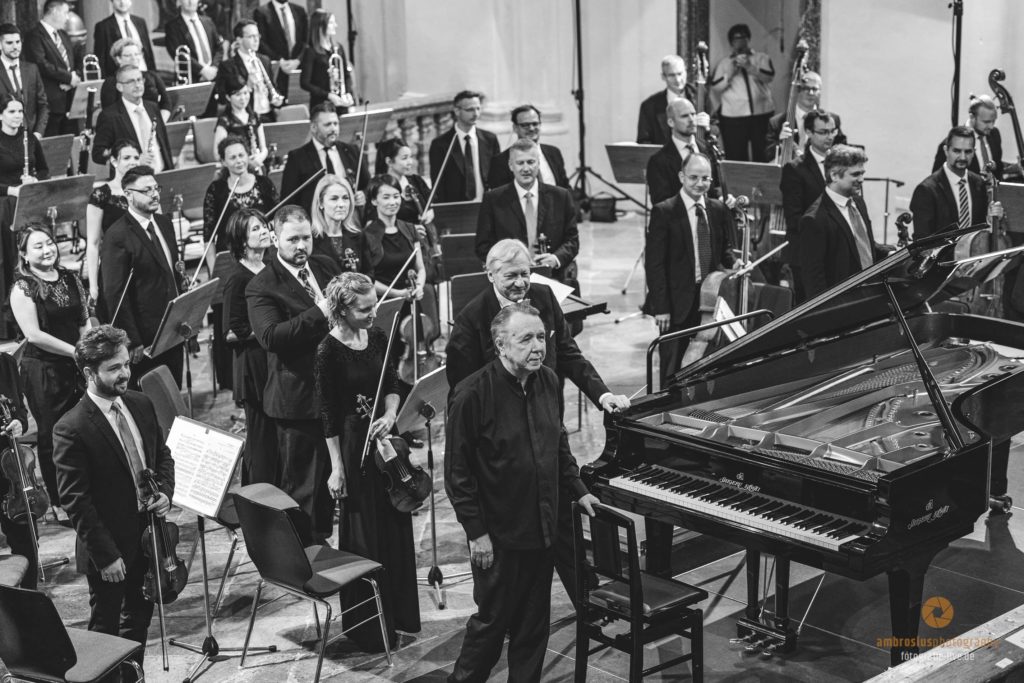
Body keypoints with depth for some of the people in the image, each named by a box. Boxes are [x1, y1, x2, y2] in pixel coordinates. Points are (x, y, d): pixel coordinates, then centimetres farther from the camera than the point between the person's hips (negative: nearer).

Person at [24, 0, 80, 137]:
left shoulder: (63, 35, 20)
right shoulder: (35, 35, -7)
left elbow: (74, 61, 21)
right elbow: (42, 64, -18)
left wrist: (75, 76, -1)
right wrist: (68, 77, -14)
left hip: (69, 99, 8)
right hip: (50, 100, -8)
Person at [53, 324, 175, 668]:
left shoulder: (141, 404, 1)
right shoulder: (71, 429, -20)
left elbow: (162, 455, 13)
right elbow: (75, 500, -19)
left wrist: (165, 492, -8)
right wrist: (106, 555, -19)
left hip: (147, 535, 7)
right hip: (108, 551, -7)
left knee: (140, 615, 21)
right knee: (106, 626, 10)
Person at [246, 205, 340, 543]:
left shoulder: (326, 267, 10)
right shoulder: (262, 286, -11)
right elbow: (270, 335, -26)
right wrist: (319, 314, -29)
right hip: (298, 398, -6)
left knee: (331, 475, 18)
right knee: (302, 486, 4)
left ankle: (324, 538, 34)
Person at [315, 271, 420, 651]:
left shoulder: (377, 337, 2)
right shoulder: (329, 350, -16)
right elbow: (328, 413, -13)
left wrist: (389, 414, -10)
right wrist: (337, 467, -13)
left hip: (384, 437, 6)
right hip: (354, 444, -6)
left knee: (396, 527, 14)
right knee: (365, 534, 3)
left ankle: (398, 615, 30)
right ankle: (367, 627, 17)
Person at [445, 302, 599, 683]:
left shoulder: (548, 382, 3)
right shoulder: (473, 394, -18)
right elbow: (457, 472, -15)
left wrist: (578, 491, 15)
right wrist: (476, 532, -15)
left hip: (542, 529, 6)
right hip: (498, 536, -6)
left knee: (534, 624, 15)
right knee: (492, 622, 7)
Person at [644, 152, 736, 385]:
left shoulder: (719, 210, 8)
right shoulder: (664, 212, -7)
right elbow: (654, 263, -9)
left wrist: (734, 263, -6)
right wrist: (661, 307, -13)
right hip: (677, 303, -4)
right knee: (673, 369, 0)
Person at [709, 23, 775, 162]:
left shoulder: (762, 58, 12)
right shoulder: (723, 64, 13)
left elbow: (769, 76, -6)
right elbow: (714, 87, 2)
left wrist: (749, 67, -18)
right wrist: (730, 74, -10)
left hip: (761, 114, 0)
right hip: (733, 117, 0)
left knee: (762, 157, 1)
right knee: (736, 158, -2)